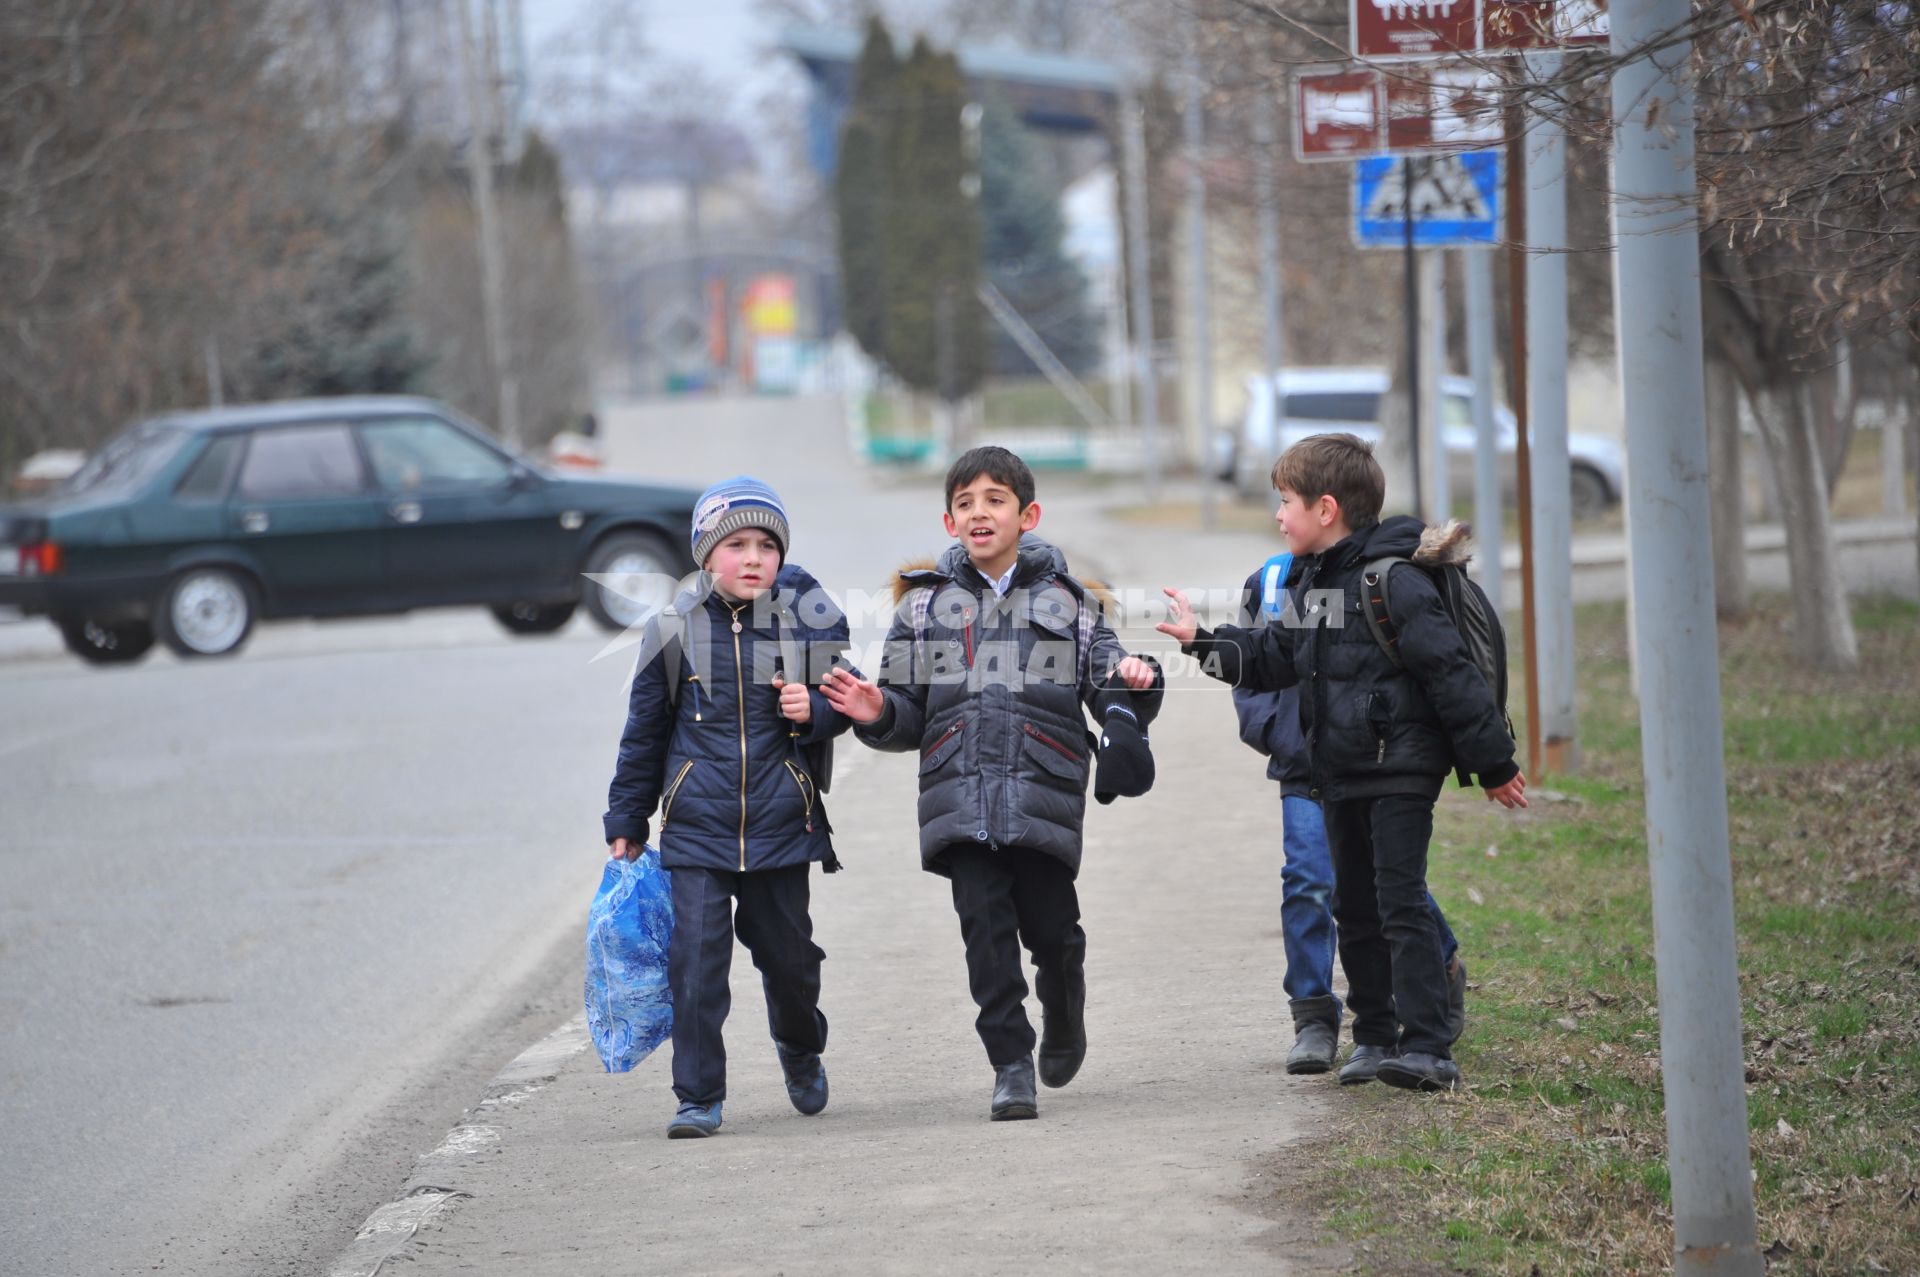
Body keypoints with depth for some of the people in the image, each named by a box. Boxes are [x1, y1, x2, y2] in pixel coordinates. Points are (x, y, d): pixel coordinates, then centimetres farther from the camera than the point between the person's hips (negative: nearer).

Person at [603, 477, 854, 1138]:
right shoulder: (675, 630, -1)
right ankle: (699, 1097, 3)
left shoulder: (809, 621, -2)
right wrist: (626, 823, 12)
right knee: (695, 959, -6)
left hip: (781, 825, 1)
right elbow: (645, 731, 8)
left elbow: (844, 706, 9)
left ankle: (800, 1047, 42)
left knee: (787, 953, 12)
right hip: (695, 828, -1)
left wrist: (813, 712, -15)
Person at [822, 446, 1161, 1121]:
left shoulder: (1067, 600, 11)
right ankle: (1011, 1065, -3)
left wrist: (1129, 684, -13)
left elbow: (1109, 697, 10)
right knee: (986, 925, -9)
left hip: (1044, 789, -1)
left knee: (1051, 926, 1)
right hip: (961, 795, 1)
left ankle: (1064, 1022, 33)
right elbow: (910, 712, 15)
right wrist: (879, 714, -6)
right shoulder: (925, 604, 13)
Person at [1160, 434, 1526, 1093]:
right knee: (1355, 909, 13)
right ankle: (1374, 1037, 23)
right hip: (1340, 773, 9)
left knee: (1401, 902, -13)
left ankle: (1427, 1050, -15)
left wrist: (1493, 763, -14)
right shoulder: (1315, 580, 11)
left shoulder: (1394, 582, -17)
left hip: (1401, 770, -9)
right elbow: (1275, 655, 24)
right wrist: (1202, 640, 16)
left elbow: (1451, 672, -17)